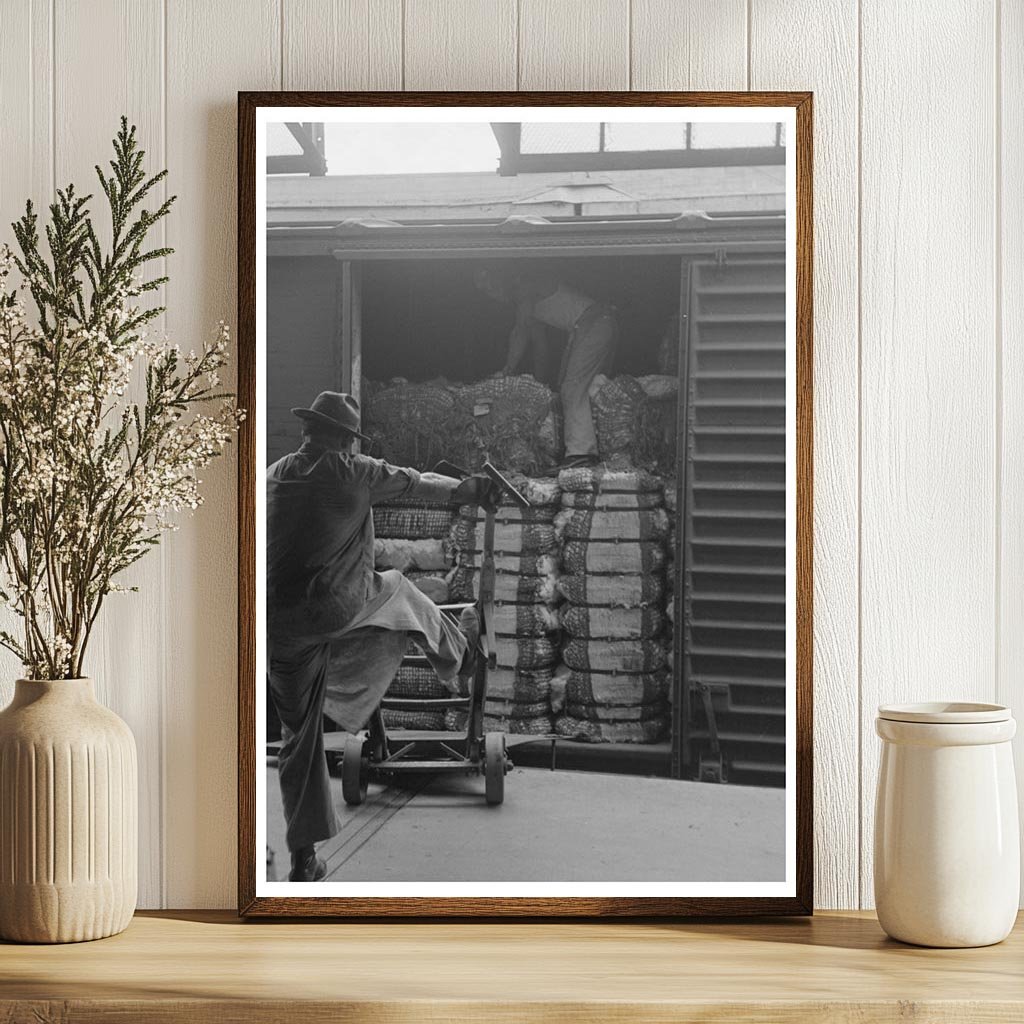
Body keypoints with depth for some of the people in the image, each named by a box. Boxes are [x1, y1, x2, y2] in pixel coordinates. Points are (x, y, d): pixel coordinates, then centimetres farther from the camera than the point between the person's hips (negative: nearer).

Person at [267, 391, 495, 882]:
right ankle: (456, 654, 56)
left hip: (280, 625, 4)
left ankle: (303, 858, 14)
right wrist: (462, 489, 22)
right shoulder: (350, 471, -2)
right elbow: (415, 483, 10)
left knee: (300, 734, 13)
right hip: (337, 606, -4)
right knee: (400, 593, 29)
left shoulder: (273, 475, 11)